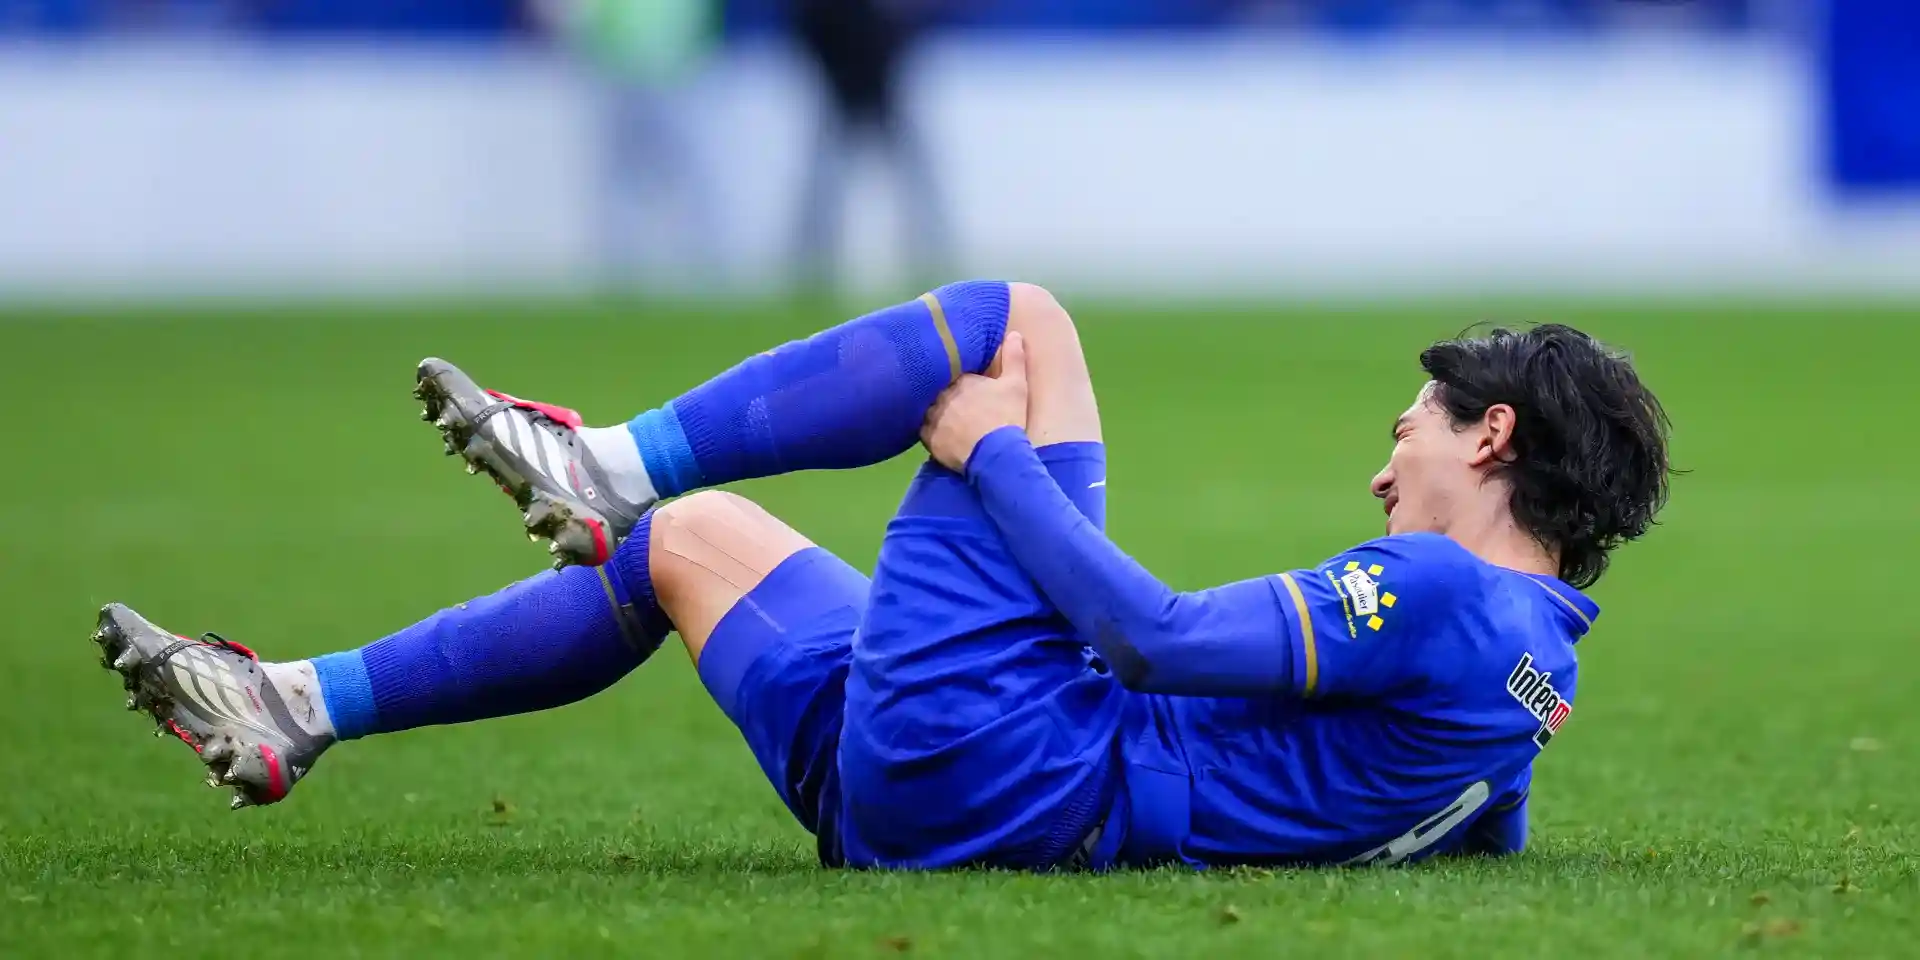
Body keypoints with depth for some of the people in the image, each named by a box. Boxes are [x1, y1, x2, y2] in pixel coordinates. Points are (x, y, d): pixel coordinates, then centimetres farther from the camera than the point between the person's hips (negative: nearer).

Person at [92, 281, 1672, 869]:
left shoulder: (1440, 594, -18)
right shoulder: (1522, 674, 8)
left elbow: (1159, 635, -23)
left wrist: (995, 454, -13)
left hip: (987, 774, -9)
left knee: (1018, 323, -3)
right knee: (691, 535, 24)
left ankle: (600, 467, 1)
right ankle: (293, 712, 26)